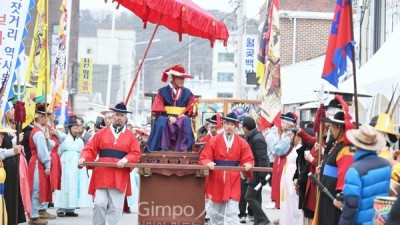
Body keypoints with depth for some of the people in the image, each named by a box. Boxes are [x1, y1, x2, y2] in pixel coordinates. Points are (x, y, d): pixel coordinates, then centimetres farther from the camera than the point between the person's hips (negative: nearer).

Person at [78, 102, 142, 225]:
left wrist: (125, 160, -17)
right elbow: (90, 149, 6)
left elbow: (136, 154, 2)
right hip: (101, 176, 0)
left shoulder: (131, 136, 9)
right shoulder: (101, 133, 10)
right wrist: (83, 158, -12)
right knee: (99, 204, -5)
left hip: (119, 178, 0)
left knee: (115, 208, 1)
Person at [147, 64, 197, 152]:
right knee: (161, 123, -35)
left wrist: (184, 115, -13)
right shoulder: (163, 91, 5)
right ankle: (160, 149, -32)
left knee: (186, 122, -33)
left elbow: (191, 111, 10)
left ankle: (183, 148, -32)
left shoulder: (187, 93, 11)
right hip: (165, 118, -1)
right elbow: (158, 110, -1)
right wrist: (169, 117, -18)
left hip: (182, 119, 1)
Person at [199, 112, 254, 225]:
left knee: (232, 213, -8)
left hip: (233, 183, -1)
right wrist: (208, 163, -27)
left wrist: (247, 165, -23)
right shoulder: (214, 141, -2)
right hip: (216, 182, 1)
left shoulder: (242, 143, 0)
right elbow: (203, 158, -5)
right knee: (216, 212, 13)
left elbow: (248, 159, 0)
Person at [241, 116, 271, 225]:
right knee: (256, 198, 12)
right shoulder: (251, 137, 10)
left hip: (258, 174, -10)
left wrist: (262, 177, -23)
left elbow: (262, 159, -23)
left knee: (249, 197, -9)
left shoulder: (257, 139, -19)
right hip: (254, 173, 10)